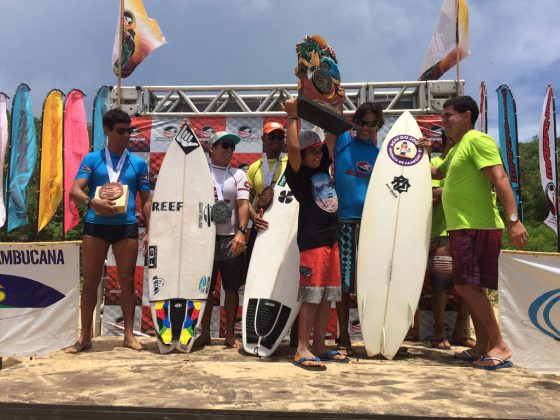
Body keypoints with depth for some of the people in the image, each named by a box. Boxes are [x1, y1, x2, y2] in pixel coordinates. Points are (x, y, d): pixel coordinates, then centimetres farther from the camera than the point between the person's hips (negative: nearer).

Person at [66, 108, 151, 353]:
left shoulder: (138, 163, 10)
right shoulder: (92, 159, 6)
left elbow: (146, 200, 10)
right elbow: (74, 191, -4)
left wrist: (150, 231, 2)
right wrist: (91, 201, -26)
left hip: (127, 226, 1)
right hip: (95, 225, 0)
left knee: (127, 280, 3)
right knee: (90, 280, 4)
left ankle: (128, 334, 12)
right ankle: (85, 336, 15)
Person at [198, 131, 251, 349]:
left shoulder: (238, 175, 8)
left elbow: (243, 204, -3)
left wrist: (241, 232, -17)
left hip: (232, 239, 1)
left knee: (232, 288, 5)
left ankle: (230, 334, 16)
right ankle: (204, 333, 18)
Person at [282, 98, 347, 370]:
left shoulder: (323, 168, 15)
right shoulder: (299, 174, -4)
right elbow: (293, 147, -21)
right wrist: (292, 116, -13)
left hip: (331, 238, 8)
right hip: (311, 239, -7)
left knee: (327, 296, 9)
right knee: (311, 296, -6)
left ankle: (320, 346, 18)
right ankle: (302, 350, 0)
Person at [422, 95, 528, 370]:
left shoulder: (477, 140, -9)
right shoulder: (456, 149, 21)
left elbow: (500, 178, -20)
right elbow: (436, 173, 39)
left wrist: (513, 219, -29)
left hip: (477, 228, -10)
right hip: (462, 227, 10)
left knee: (467, 286, -13)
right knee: (470, 288, 11)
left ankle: (499, 346, -4)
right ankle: (482, 346, 19)